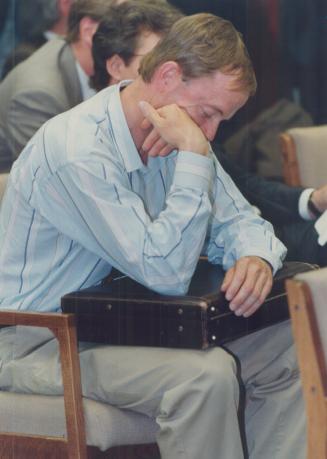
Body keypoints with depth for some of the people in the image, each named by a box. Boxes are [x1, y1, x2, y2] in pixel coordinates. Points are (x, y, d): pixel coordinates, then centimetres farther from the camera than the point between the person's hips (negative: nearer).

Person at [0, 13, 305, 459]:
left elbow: (239, 221, 10)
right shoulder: (78, 152, -26)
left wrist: (256, 256, -14)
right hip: (42, 340, -9)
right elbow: (167, 271, -28)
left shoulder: (176, 139, 2)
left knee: (288, 350, -3)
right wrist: (194, 156, -28)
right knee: (206, 374, -31)